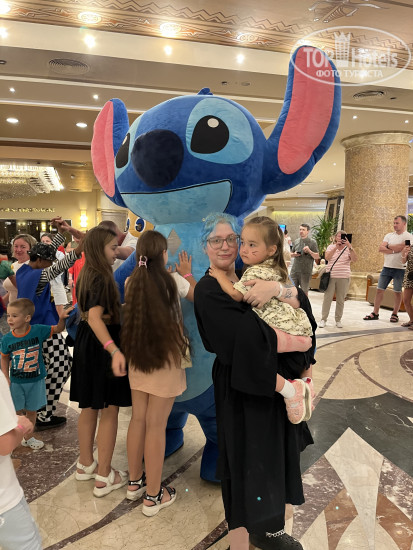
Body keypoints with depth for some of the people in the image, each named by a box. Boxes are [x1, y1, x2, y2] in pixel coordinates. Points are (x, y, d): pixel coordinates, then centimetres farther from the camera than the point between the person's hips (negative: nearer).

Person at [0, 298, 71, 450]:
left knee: (31, 411, 15)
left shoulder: (38, 330, -13)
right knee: (16, 412, 10)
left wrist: (61, 318, -22)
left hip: (35, 380, 0)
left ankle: (28, 437, 35)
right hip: (16, 382, 0)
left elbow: (58, 329, -2)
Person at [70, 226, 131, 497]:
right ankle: (104, 477, 15)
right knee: (110, 410, 3)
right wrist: (114, 350, -45)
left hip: (86, 343, 9)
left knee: (89, 407, 20)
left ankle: (86, 465, 36)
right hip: (102, 345, -9)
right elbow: (95, 317, -33)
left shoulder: (86, 275, 8)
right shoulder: (102, 278, -21)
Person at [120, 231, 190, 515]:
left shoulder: (132, 282, -1)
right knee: (156, 426, 3)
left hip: (138, 357, 5)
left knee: (138, 420, 17)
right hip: (165, 358, -5)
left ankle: (135, 482, 34)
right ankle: (153, 496, 18)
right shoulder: (173, 280, -12)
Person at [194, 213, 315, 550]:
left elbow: (301, 303, -3)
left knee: (274, 459, 19)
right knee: (246, 466, 6)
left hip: (273, 384, 7)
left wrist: (277, 289, -21)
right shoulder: (208, 290, -13)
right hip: (241, 390, -6)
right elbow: (251, 338, -23)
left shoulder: (252, 278, 7)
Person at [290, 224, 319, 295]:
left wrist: (309, 251, -22)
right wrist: (294, 254, -5)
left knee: (304, 291, 4)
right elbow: (291, 254, 19)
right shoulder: (296, 241, 11)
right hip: (294, 270, 4)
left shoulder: (312, 242, -2)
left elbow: (317, 257, -5)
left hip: (306, 271, -3)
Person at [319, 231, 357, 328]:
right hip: (331, 276, 0)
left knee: (341, 299, 6)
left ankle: (338, 320, 17)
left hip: (344, 277, 0)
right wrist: (336, 246, -20)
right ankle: (323, 319, 8)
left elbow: (354, 259, -11)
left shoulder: (348, 249, 6)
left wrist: (349, 246, -20)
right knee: (327, 298, 0)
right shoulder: (331, 247, 7)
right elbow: (327, 257, -11)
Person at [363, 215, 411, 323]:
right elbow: (380, 248, -1)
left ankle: (394, 314, 16)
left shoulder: (408, 236, -3)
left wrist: (388, 246, -4)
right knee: (379, 290, 2)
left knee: (397, 292, 5)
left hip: (400, 268, -4)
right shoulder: (389, 235, 11)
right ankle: (375, 313, 7)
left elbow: (401, 248, -19)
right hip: (387, 267, 4)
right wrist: (393, 250, -13)